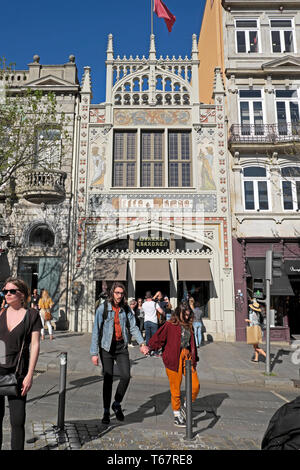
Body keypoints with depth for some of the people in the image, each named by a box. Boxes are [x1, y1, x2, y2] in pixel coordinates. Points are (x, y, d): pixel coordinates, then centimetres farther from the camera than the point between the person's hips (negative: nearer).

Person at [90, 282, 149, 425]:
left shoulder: (126, 309, 3)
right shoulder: (103, 308, -8)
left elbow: (133, 327, 5)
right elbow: (96, 331, -8)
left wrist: (141, 342, -10)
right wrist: (94, 352, -11)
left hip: (122, 347, 3)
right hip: (107, 347, -3)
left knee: (126, 376, -8)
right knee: (108, 379, 2)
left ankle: (117, 404, 18)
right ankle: (106, 412, 21)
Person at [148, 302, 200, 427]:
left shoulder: (189, 326, 13)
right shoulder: (170, 325, -6)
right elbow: (158, 338, -6)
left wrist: (194, 359, 23)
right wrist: (149, 348, -18)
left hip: (187, 356, 6)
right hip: (173, 359, -5)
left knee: (196, 385, -1)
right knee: (175, 388, 4)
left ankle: (184, 407, 25)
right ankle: (177, 416, 24)